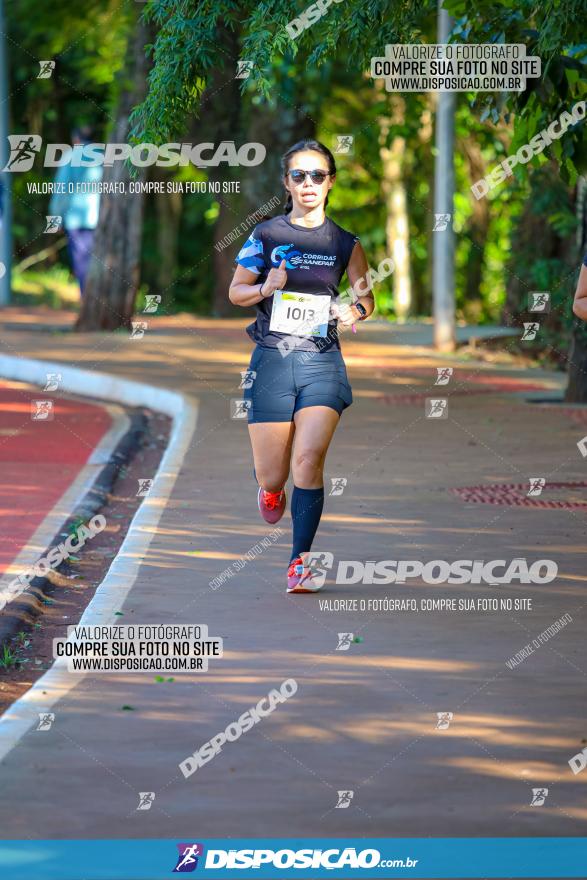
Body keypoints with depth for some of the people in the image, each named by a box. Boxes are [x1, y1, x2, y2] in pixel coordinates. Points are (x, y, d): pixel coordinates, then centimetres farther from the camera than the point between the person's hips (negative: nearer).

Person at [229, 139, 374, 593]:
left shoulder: (346, 244, 5)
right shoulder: (265, 235, 2)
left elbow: (366, 297, 16)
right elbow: (236, 291, 9)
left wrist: (355, 311, -6)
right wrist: (267, 288, -12)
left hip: (322, 361, 0)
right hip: (272, 358, 0)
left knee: (308, 460, -17)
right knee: (272, 476, 2)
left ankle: (301, 561, -8)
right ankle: (272, 489, 41)